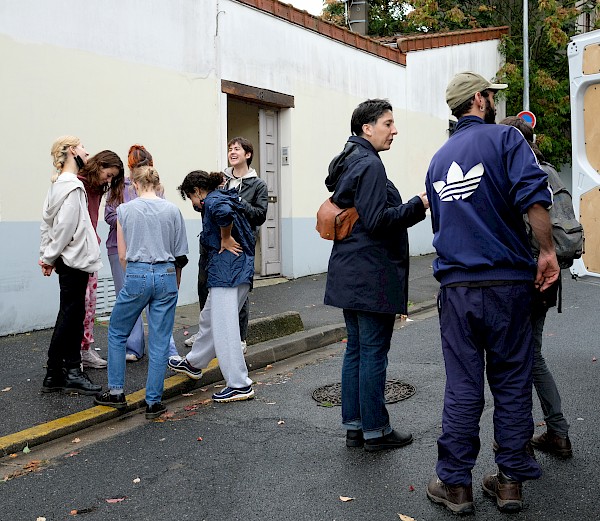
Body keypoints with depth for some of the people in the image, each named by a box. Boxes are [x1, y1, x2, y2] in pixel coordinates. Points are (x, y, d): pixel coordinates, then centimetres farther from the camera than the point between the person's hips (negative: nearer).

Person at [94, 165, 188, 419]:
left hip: (136, 276, -1)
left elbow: (122, 255, 2)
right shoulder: (172, 210, 4)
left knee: (117, 333, 19)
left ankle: (116, 392, 21)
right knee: (160, 342, 6)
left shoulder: (125, 210, 0)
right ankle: (154, 402, 10)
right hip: (166, 276, 2)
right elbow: (181, 255, 6)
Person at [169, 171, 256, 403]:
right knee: (209, 318, 24)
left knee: (224, 327, -6)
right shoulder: (224, 198, 21)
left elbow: (223, 211, -33)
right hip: (241, 269, 10)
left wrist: (226, 239, -18)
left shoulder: (212, 200, -7)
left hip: (226, 270, -10)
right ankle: (194, 363, 41)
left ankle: (241, 385, -3)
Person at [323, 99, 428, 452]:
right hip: (373, 276, -10)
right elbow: (377, 220, -20)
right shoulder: (370, 164, -14)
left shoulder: (348, 163, 17)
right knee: (374, 351, -1)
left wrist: (412, 209, 18)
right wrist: (419, 204, -13)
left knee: (355, 349, 13)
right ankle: (375, 430, 9)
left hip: (350, 274, 10)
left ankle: (354, 426, 21)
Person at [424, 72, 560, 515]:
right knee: (512, 383, 9)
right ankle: (511, 481, 18)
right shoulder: (505, 137, -4)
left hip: (457, 285, 4)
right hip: (507, 282, -3)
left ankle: (455, 483, 13)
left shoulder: (439, 159, 14)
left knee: (462, 387, 8)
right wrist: (548, 252, -11)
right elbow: (533, 195, -20)